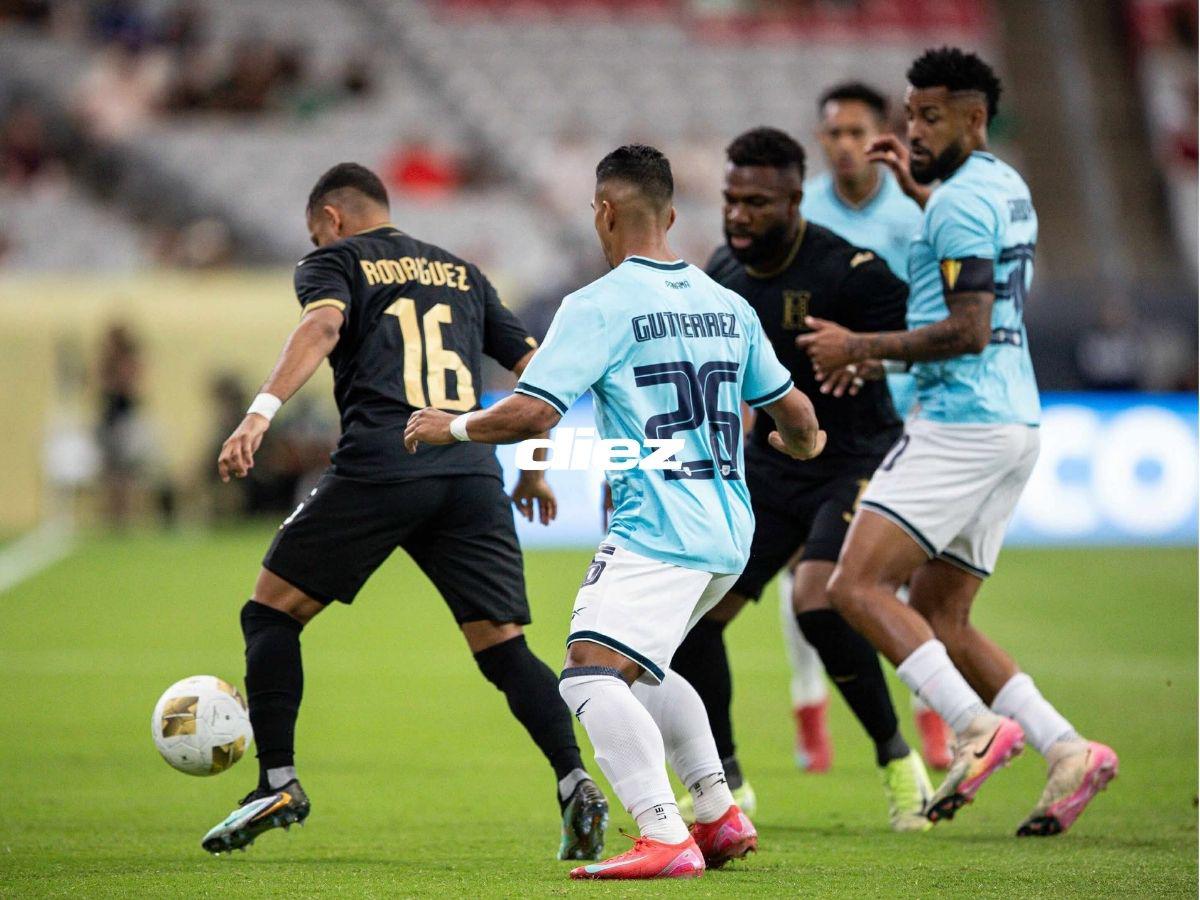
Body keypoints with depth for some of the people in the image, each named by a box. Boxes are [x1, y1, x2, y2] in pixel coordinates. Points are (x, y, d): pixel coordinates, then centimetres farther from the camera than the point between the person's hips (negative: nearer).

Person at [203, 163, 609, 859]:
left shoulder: (335, 260, 14)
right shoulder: (462, 273, 28)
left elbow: (324, 324, -9)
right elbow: (535, 366, 25)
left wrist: (263, 410, -21)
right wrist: (535, 468, 35)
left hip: (380, 465, -4)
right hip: (474, 475, 4)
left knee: (272, 612, 11)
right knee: (504, 648, 4)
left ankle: (278, 781, 4)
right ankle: (575, 782, -16)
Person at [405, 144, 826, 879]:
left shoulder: (599, 306, -8)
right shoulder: (728, 304, 14)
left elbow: (534, 411, -15)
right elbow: (794, 413, 23)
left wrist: (453, 427, 2)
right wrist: (804, 443, 46)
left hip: (657, 535, -9)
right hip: (728, 536, 9)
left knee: (592, 675, -18)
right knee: (639, 667, 28)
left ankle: (665, 839, -32)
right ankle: (721, 817, 27)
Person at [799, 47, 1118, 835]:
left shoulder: (960, 202, -13)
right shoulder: (1007, 187, 17)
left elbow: (967, 330, -21)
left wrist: (859, 347, -13)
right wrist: (918, 179, 34)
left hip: (962, 425, -10)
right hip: (1012, 423, 10)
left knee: (858, 586, -13)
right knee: (938, 618, 10)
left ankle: (978, 728, -22)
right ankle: (1068, 751, 2)